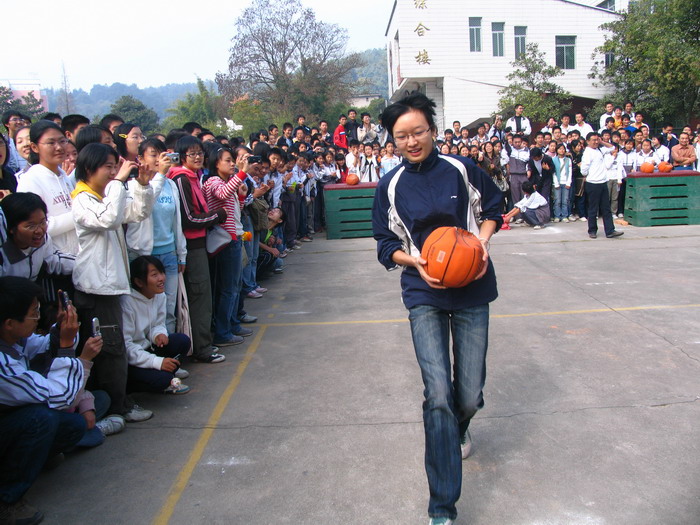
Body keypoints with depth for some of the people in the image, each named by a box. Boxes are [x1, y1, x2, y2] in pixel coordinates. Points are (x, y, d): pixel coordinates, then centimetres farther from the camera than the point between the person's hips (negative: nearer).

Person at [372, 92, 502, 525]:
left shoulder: (462, 169, -2)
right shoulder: (390, 187, 0)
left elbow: (493, 208, 12)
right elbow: (387, 245, 6)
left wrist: (483, 239, -7)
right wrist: (416, 262, -13)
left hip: (471, 293, 1)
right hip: (424, 297, 0)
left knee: (469, 396, 7)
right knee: (438, 396, -12)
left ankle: (458, 429, 49)